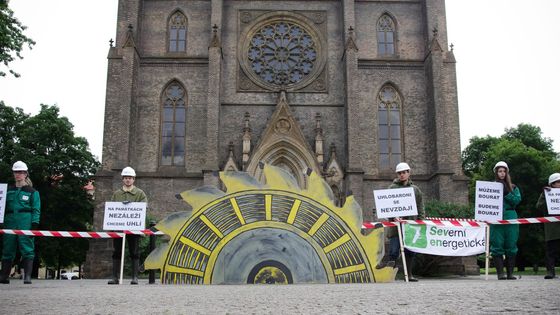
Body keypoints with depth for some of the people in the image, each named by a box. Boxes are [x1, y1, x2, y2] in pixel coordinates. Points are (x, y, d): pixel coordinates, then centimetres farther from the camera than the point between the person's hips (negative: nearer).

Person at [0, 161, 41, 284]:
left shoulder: (32, 192, 5)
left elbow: (36, 209, 1)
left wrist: (34, 224, -9)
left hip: (26, 221, -4)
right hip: (10, 221, 4)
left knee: (27, 249, -9)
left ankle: (27, 276, -10)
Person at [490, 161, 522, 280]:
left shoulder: (513, 188, 14)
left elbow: (517, 200, -2)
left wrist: (506, 192, -11)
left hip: (510, 217, 2)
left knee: (511, 246, 2)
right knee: (497, 246, -6)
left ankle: (510, 273, 8)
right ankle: (500, 273, -4)